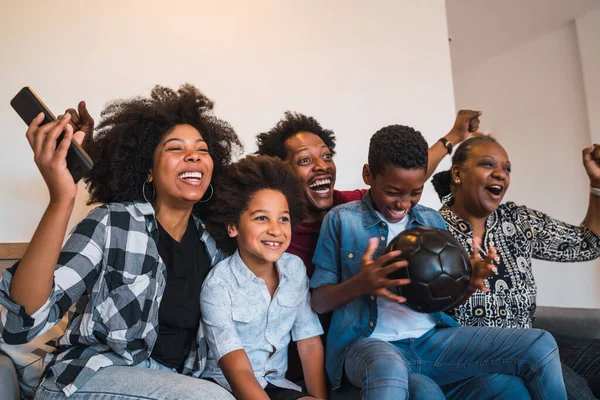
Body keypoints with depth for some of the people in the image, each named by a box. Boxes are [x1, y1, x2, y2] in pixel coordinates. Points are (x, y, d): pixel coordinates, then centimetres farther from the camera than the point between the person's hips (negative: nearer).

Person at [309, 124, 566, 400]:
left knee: (539, 345, -6)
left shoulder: (432, 221, 12)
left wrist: (468, 283, -8)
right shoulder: (341, 220, -1)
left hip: (432, 338, 6)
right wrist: (360, 284, -22)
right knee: (388, 370, -43)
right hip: (370, 342, -5)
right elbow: (317, 301, 0)